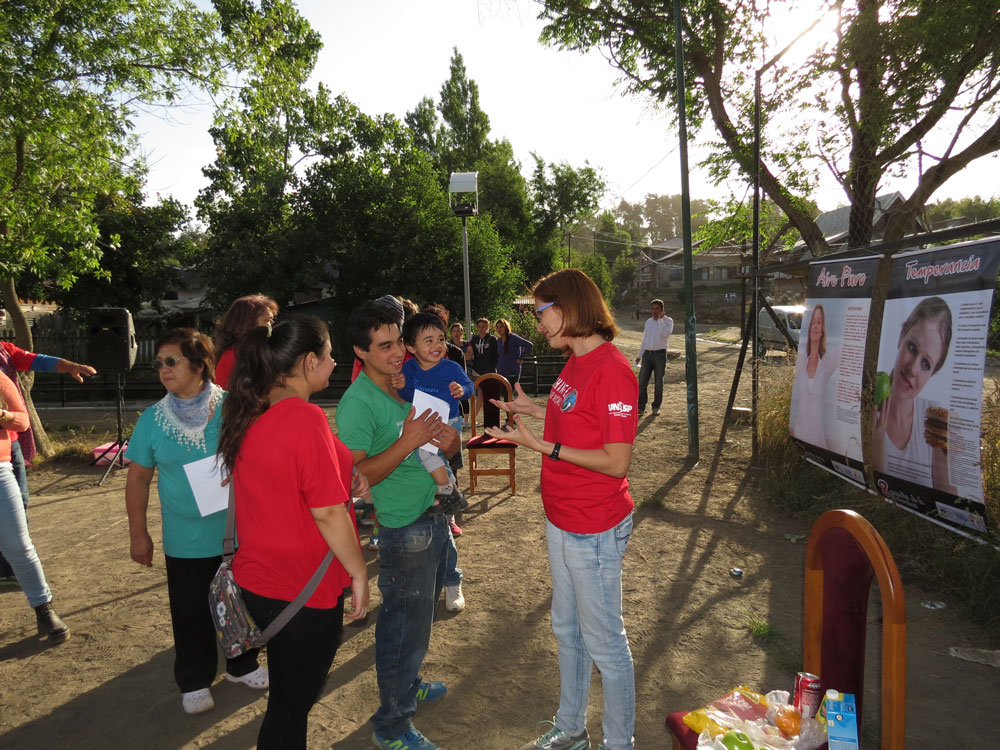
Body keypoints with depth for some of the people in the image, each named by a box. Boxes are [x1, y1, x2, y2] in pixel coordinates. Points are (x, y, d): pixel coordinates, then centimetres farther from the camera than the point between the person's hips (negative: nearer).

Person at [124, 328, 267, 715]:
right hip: (185, 539, 1)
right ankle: (194, 681, 35)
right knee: (191, 613, 13)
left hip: (238, 533, 0)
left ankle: (241, 664, 40)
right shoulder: (151, 419, -4)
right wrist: (138, 534, 4)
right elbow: (138, 481, 3)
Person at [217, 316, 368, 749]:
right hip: (304, 589, -8)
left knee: (287, 695, 26)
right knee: (293, 702, 12)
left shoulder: (251, 415, 2)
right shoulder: (306, 419, -25)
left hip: (257, 579, 8)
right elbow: (328, 514, -22)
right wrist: (359, 572, -11)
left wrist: (343, 482, 5)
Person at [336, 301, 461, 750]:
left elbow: (436, 442, 15)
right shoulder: (357, 403, -18)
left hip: (433, 518, 8)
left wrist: (447, 440, -8)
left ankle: (408, 685, 45)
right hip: (404, 530, -8)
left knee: (419, 616, 24)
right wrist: (407, 443, -27)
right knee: (405, 624, 4)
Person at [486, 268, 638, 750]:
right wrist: (537, 412, 4)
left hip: (594, 530, -9)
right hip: (561, 520, 9)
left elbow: (616, 462, -24)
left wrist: (542, 445, -25)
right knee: (566, 630, 23)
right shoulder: (575, 362, 7)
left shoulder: (612, 371, -23)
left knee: (603, 642, 9)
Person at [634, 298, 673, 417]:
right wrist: (639, 355, 18)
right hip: (647, 355, 4)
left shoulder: (668, 320, 1)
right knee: (642, 382, -3)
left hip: (660, 355, -4)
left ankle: (656, 408, 15)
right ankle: (641, 408, 2)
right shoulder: (648, 322, 15)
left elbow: (666, 334, -20)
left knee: (658, 383, 4)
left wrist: (660, 319, -14)